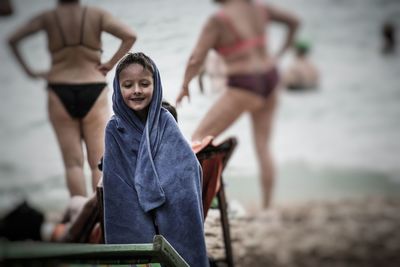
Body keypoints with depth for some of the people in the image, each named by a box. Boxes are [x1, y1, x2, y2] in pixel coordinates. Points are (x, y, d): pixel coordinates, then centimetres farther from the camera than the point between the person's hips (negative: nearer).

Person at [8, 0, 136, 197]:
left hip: (59, 92, 0)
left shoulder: (48, 18, 1)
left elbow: (13, 39, -6)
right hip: (93, 90, 0)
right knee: (99, 161, 3)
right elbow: (130, 36, -8)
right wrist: (110, 64, -2)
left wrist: (28, 70, 0)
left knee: (73, 163, 3)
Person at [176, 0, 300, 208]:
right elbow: (293, 21, 20)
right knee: (262, 146, 13)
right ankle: (267, 205, 14)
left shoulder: (218, 19, -12)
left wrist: (184, 86, 3)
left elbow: (196, 60, -12)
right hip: (270, 81, 7)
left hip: (244, 87, -7)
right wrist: (281, 53, 25)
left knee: (199, 139, -5)